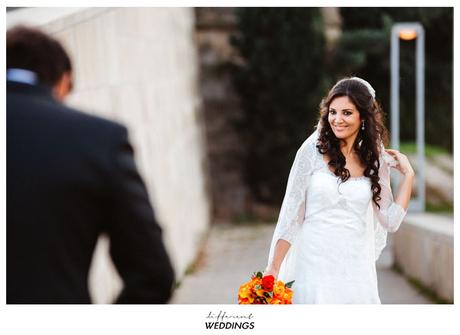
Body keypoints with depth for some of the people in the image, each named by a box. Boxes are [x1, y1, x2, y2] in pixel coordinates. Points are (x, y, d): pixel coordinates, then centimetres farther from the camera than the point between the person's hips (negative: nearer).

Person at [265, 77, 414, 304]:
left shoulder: (376, 160, 6)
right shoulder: (313, 151, -3)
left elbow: (391, 221, 5)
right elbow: (290, 213, -2)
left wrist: (408, 175, 6)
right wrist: (273, 268, -4)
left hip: (356, 266, 2)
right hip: (314, 265, -2)